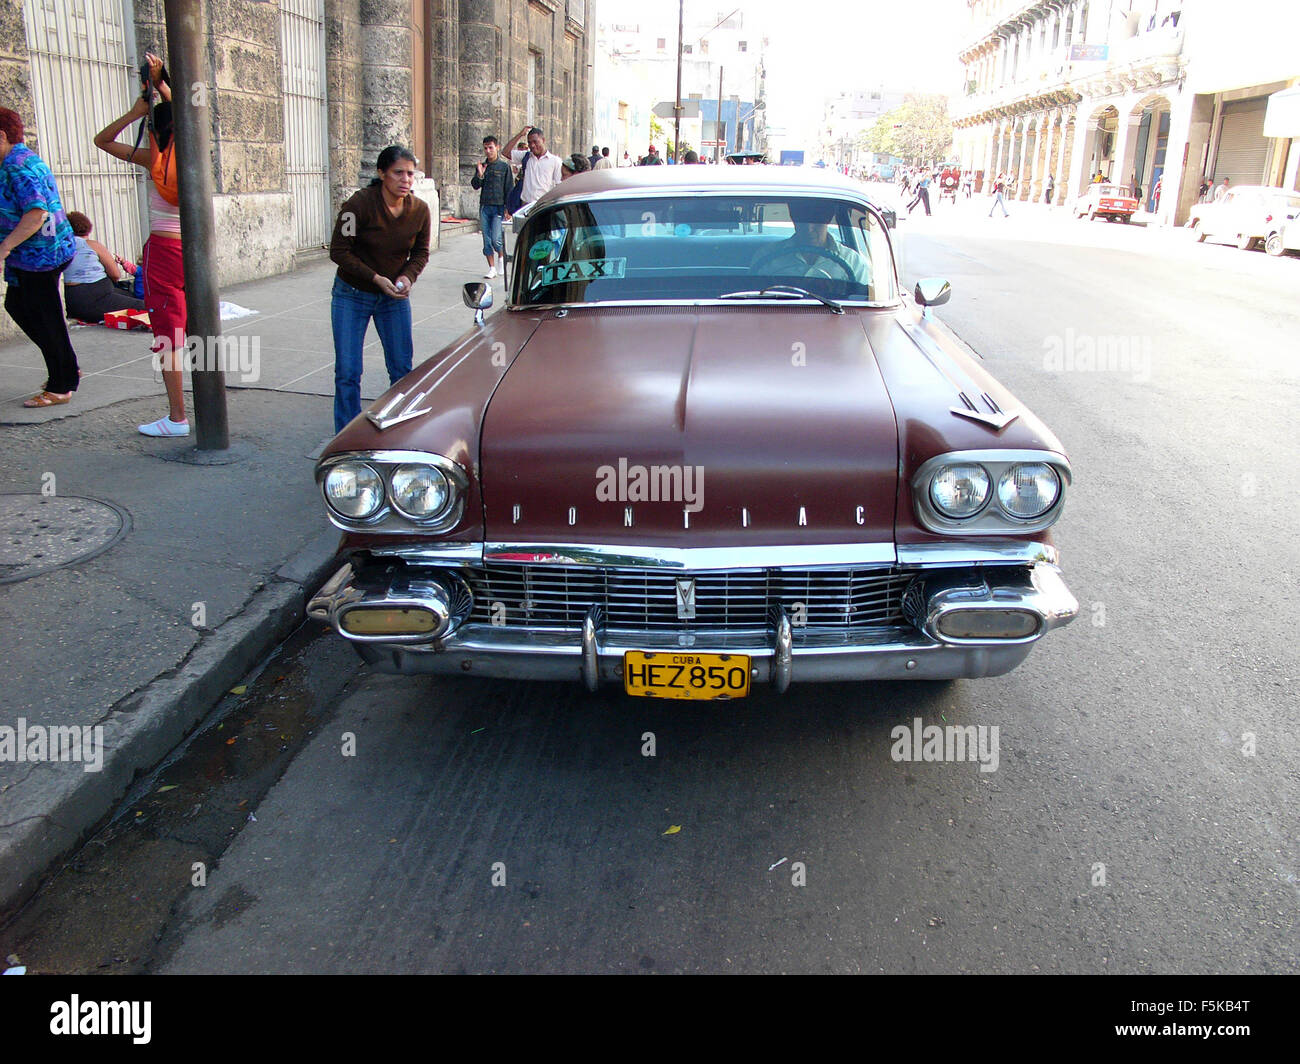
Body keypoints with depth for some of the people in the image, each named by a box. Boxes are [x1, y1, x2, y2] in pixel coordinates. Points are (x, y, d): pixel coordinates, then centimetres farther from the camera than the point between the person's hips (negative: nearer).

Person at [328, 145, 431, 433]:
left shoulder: (420, 209, -8)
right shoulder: (360, 204, -20)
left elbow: (421, 252, 6)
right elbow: (339, 251, -15)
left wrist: (408, 277, -14)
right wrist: (376, 278, -23)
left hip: (395, 297, 3)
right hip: (352, 295, -3)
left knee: (402, 369, 8)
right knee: (347, 372, -2)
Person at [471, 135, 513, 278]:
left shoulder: (504, 166, 0)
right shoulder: (481, 166, 11)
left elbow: (509, 189, 0)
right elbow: (475, 185, 5)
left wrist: (508, 209, -6)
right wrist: (479, 175, -14)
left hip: (498, 207, -4)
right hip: (484, 207, 4)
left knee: (496, 239, -12)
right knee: (487, 241, 4)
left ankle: (501, 257, 17)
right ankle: (492, 268, 12)